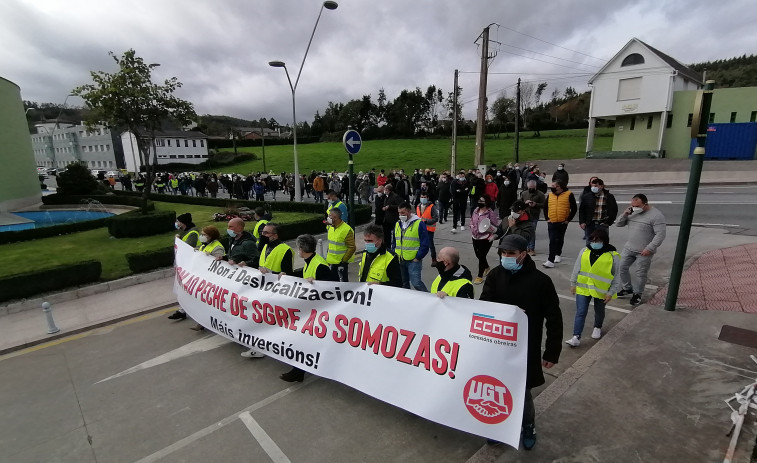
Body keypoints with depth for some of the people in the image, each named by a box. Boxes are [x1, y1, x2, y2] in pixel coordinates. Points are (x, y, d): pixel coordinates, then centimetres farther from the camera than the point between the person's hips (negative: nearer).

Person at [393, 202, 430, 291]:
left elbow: (424, 244, -10)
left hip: (413, 261, -6)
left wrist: (417, 258, -11)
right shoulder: (398, 224, 10)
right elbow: (395, 242, 18)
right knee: (404, 284, 15)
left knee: (416, 283, -11)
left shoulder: (419, 224, -9)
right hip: (400, 260, 6)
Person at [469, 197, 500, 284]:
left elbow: (496, 227, -11)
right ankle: (487, 268, 47)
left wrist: (489, 227, -28)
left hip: (485, 239, -7)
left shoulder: (491, 213, -15)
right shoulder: (476, 210, 4)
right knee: (478, 255, 19)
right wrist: (473, 231, 7)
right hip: (475, 238, 7)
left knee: (481, 257, -2)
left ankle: (480, 276, 11)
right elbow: (472, 221, 18)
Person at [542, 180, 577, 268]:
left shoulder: (569, 195, -4)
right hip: (551, 222, 1)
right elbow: (545, 207, 15)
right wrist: (547, 218, 6)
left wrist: (568, 219, -5)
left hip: (563, 222, -1)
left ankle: (558, 255, 34)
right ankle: (551, 260, -8)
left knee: (560, 239, 15)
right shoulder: (550, 195, 6)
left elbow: (574, 208, -2)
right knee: (552, 240, -6)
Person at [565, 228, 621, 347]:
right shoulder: (584, 251, -4)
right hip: (583, 288, 1)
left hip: (600, 290, -1)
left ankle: (597, 327, 49)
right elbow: (576, 268, 6)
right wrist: (573, 283, 6)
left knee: (599, 311, 21)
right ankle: (576, 337, -1)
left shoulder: (613, 256, -11)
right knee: (580, 312, -2)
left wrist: (611, 292, -8)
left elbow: (617, 277, -6)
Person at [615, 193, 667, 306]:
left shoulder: (656, 215, -15)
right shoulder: (632, 212, 4)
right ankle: (627, 288, 28)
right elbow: (619, 224, 8)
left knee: (640, 274, 5)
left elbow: (660, 235, -19)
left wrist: (649, 248, -24)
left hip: (644, 251, -6)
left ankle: (637, 294, 23)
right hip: (629, 247, 6)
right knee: (621, 267, 9)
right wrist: (625, 215, -11)